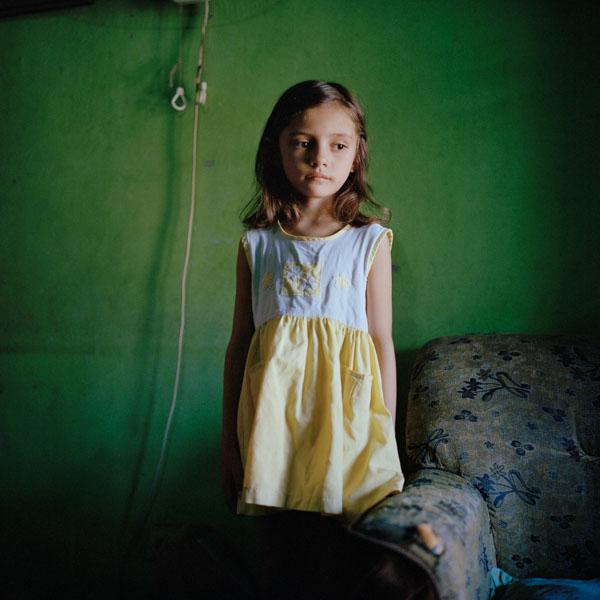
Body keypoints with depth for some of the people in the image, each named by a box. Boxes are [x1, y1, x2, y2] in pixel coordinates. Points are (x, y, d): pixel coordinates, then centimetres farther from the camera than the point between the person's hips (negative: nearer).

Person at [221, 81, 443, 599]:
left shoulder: (371, 241, 0)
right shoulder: (257, 244, 4)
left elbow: (382, 342, 1)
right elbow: (239, 343, 7)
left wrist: (386, 442, 0)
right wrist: (230, 440, 7)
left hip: (346, 419, -1)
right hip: (274, 420, 1)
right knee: (284, 556, 11)